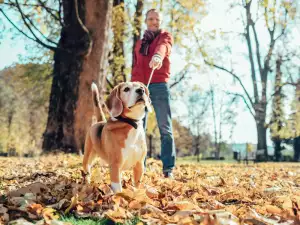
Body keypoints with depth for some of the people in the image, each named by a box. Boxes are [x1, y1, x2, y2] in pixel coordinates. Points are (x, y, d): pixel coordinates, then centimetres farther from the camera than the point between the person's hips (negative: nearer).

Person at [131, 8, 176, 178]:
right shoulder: (139, 43, 23)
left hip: (159, 86, -4)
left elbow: (163, 46, -16)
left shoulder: (166, 36, 9)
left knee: (165, 128, -5)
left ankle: (168, 169, -5)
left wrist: (157, 55, -39)